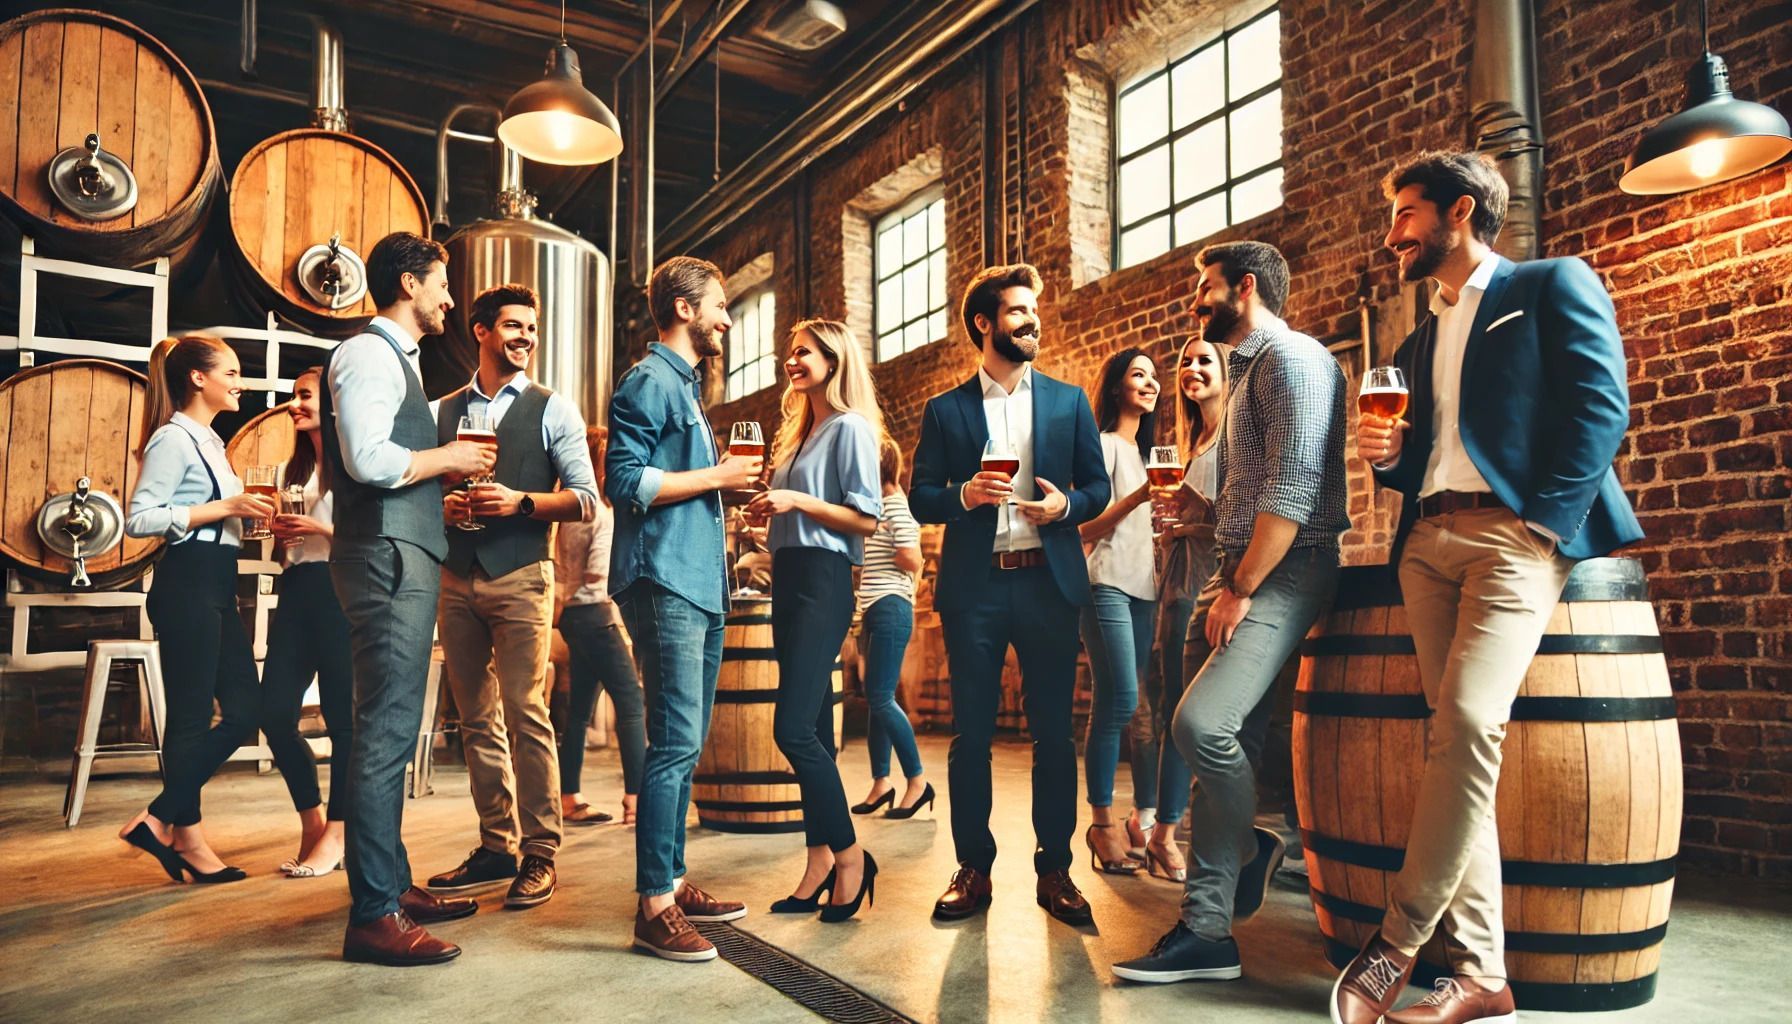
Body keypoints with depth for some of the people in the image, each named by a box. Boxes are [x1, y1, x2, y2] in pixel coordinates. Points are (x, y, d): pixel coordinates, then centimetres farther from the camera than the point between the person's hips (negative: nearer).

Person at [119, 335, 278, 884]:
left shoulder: (207, 440, 20)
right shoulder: (173, 438, -8)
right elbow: (139, 519, -17)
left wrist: (245, 512, 9)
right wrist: (226, 507, -19)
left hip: (216, 589, 10)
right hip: (186, 587, -10)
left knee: (245, 709, 6)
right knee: (191, 714, -2)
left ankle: (161, 820, 14)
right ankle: (185, 834, 10)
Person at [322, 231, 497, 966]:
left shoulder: (395, 358, 22)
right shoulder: (369, 353, -8)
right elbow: (367, 460, -21)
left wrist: (447, 468, 12)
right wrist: (447, 458, -8)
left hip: (405, 558, 11)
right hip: (386, 558, -11)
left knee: (392, 727, 14)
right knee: (386, 729, -10)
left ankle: (393, 883, 24)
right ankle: (373, 916, -5)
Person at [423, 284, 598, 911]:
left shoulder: (552, 410, 5)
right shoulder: (444, 411, 14)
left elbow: (585, 500, -2)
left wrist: (520, 502, -15)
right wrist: (443, 506, -5)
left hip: (520, 576, -4)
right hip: (456, 577, 4)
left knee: (525, 715, -7)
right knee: (476, 719, 8)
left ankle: (540, 855, 2)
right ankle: (497, 846, 19)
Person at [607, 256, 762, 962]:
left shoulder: (685, 385, 23)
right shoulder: (649, 381, -6)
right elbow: (625, 481, -17)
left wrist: (729, 480, 11)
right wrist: (717, 476, -12)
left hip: (700, 585, 10)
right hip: (664, 582, -10)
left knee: (685, 742, 12)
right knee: (676, 742, -11)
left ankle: (672, 882, 21)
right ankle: (654, 906, -4)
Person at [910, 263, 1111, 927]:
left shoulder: (1069, 401, 12)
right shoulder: (945, 411, 9)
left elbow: (1098, 485, 11)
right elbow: (920, 499, 6)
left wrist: (1066, 505, -10)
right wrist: (965, 494, -14)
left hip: (1048, 582, 1)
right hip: (974, 587, 0)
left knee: (1053, 730, 4)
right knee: (971, 733, 4)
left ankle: (1054, 869, 15)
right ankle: (973, 867, 15)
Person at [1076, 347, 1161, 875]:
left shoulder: (1147, 451, 22)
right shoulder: (1104, 444, -1)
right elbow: (1087, 528, -9)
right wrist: (1137, 496, -21)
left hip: (1145, 588, 8)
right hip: (1108, 586, -8)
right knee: (1119, 702, -12)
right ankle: (1102, 823, -5)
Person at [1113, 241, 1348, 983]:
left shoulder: (1291, 357, -8)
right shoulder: (1248, 369, 22)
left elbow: (1294, 488, -18)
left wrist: (1241, 589, -16)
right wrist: (1226, 584, 12)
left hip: (1283, 572, -9)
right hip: (1239, 572, 9)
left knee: (1201, 724, -23)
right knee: (1227, 744, 8)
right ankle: (1207, 930, 17)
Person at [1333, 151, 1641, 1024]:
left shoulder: (1553, 286, 8)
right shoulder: (1418, 342, 26)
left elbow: (1600, 405, -5)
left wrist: (1543, 524, -14)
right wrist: (1387, 456, 4)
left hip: (1515, 533, -6)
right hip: (1428, 541, 6)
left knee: (1468, 720, -22)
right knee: (1452, 736, -2)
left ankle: (1397, 942, -12)